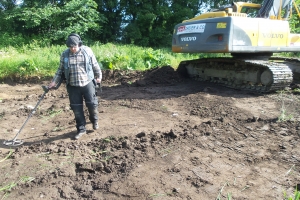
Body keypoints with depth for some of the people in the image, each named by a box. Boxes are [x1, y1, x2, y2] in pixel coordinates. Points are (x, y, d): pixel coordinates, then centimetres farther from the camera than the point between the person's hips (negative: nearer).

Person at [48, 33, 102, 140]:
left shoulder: (87, 51, -5)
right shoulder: (64, 54, 0)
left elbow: (95, 65, 6)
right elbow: (60, 70, 8)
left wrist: (99, 76, 13)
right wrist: (54, 81, 1)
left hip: (88, 83, -1)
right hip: (73, 86, 2)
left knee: (92, 104, 3)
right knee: (77, 108, 5)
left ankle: (94, 120, 35)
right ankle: (81, 129, 20)